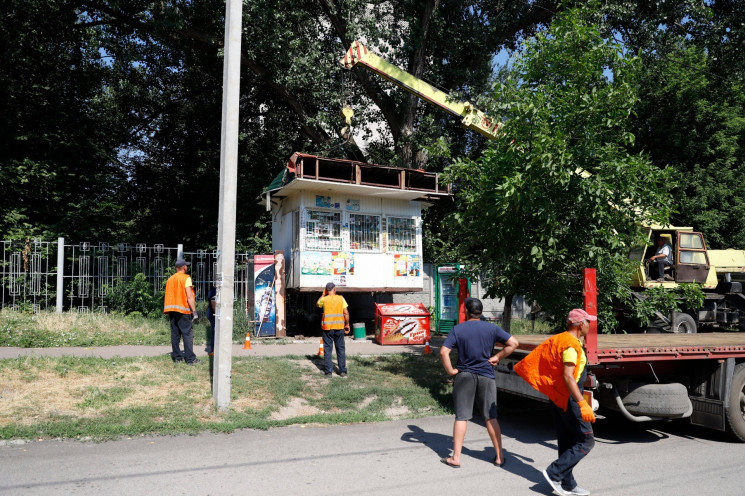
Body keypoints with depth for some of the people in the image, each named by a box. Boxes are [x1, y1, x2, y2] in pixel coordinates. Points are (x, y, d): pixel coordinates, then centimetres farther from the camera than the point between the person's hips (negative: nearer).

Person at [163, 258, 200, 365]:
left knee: (175, 334, 9)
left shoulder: (170, 279, 15)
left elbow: (168, 296, 15)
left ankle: (177, 356, 10)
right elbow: (189, 297, -12)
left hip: (171, 310, 7)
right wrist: (194, 311, -12)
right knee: (187, 334, -4)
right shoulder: (186, 278, -5)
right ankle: (190, 358, -5)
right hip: (182, 310, -6)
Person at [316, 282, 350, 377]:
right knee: (341, 349, 9)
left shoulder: (324, 299, -3)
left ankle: (328, 371, 7)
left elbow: (318, 304, 20)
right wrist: (347, 325, 8)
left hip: (327, 327, -1)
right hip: (339, 327, 1)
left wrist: (323, 295, 22)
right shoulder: (341, 298, 0)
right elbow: (346, 313, -2)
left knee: (327, 349, 6)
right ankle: (343, 371, 10)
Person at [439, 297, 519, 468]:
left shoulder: (458, 329, -5)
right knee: (491, 417, 10)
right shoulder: (491, 328, 0)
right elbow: (513, 343, -3)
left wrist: (450, 371, -4)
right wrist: (498, 357, 2)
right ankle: (499, 456, 17)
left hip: (464, 376, -1)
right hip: (486, 376, 1)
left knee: (461, 417, 4)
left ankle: (456, 457, 7)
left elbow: (444, 352, -14)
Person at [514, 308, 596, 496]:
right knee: (586, 440, -3)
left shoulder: (558, 339, 10)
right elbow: (568, 376, -26)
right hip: (569, 399, -10)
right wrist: (582, 404, -29)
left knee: (566, 442, 14)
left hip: (558, 398, 10)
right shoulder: (571, 344, -18)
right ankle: (555, 473, -5)